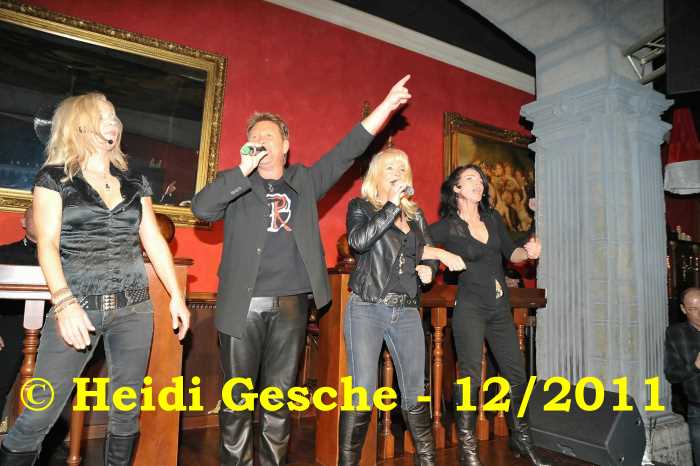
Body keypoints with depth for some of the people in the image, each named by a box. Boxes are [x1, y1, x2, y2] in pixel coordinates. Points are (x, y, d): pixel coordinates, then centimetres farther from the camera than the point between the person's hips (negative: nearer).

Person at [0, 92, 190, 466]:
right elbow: (47, 243, -7)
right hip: (77, 306, -3)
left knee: (127, 410, 8)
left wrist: (176, 295, 6)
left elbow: (154, 240, 12)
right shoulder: (53, 177, 3)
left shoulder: (134, 182, 13)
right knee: (39, 413, -2)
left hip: (133, 309, 3)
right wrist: (64, 302, -22)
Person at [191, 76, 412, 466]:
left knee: (280, 398, 11)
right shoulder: (237, 184, 9)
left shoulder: (305, 181, 13)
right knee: (238, 399, 6)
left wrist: (387, 104, 6)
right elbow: (201, 209, -7)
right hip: (244, 305, -1)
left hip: (292, 305, 2)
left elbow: (349, 150, 10)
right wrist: (244, 169, -11)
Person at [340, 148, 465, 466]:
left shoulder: (415, 214, 16)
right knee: (362, 394, -5)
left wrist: (428, 268, -2)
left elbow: (429, 255, 21)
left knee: (415, 394, 11)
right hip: (367, 309, -4)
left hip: (407, 312, 5)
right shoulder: (360, 207, 3)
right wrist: (391, 204, -15)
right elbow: (358, 242, -17)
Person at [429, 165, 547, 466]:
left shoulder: (493, 218, 11)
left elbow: (510, 253, 15)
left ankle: (520, 438, 31)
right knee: (470, 376, -2)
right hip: (470, 307, -6)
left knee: (516, 372, 12)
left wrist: (528, 252, -3)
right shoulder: (447, 226, -6)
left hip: (500, 307, 6)